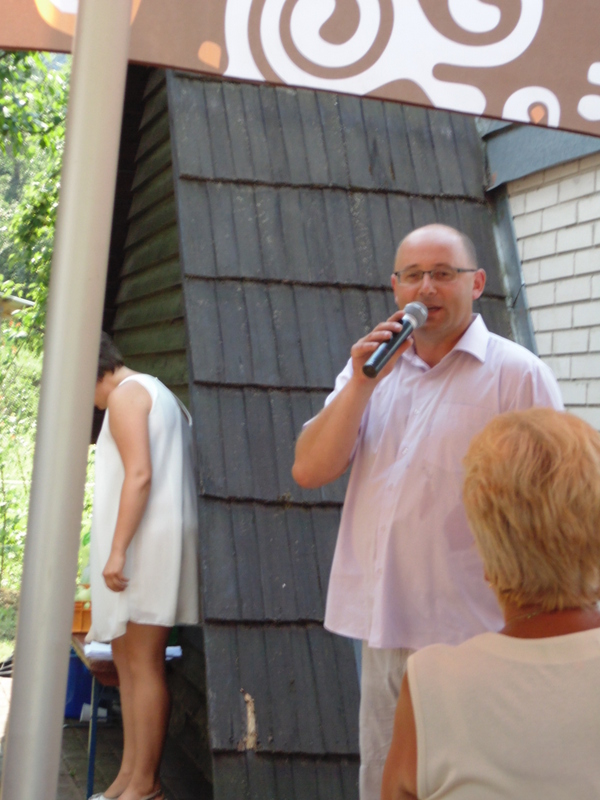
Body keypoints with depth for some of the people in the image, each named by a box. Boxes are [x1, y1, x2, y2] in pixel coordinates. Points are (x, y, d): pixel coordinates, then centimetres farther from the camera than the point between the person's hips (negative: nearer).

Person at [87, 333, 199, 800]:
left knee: (142, 663, -7)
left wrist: (117, 550, -20)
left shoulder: (125, 394, -6)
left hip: (144, 542, -10)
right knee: (129, 660, 10)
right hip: (147, 547, 10)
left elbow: (139, 474, -18)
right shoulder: (158, 393, 24)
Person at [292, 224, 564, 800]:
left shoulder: (516, 373, -6)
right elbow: (309, 471, 1)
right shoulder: (372, 367, 10)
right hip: (385, 629, 6)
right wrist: (361, 384, -10)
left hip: (475, 637, -5)